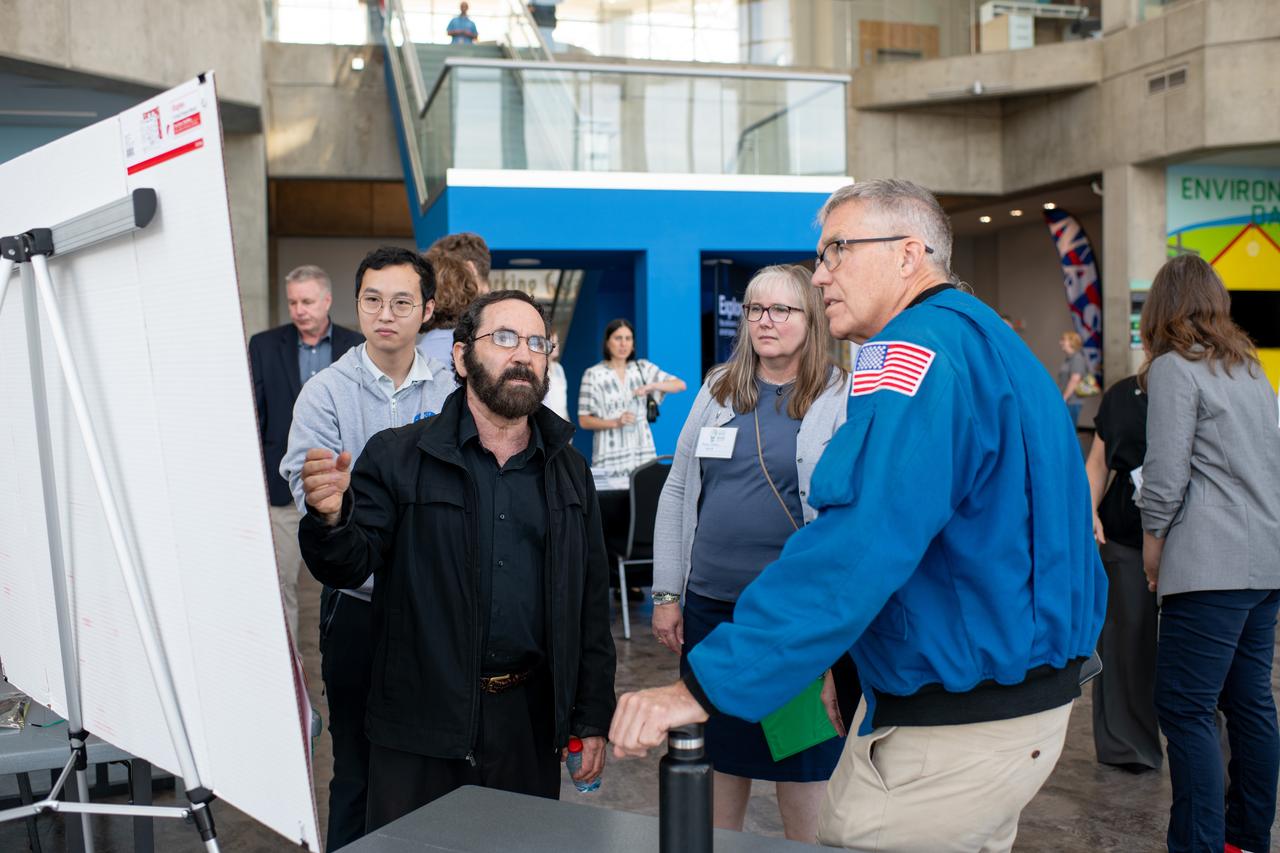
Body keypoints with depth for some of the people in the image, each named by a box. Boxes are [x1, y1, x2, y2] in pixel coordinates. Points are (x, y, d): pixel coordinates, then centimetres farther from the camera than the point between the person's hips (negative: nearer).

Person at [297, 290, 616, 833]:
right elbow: (348, 566, -6)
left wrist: (593, 720, 6)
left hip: (531, 721, 3)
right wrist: (331, 518, -28)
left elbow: (591, 603, 9)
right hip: (419, 724, -3)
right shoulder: (396, 457, -2)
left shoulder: (568, 471, 8)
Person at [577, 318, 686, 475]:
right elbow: (584, 421, -1)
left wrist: (652, 386, -12)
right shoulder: (593, 374, 0)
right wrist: (616, 422, -15)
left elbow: (680, 385, 4)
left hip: (643, 453, 3)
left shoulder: (643, 368, 9)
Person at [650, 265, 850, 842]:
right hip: (710, 606, 4)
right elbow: (677, 492, 10)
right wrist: (666, 594, 6)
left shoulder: (844, 398, -4)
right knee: (719, 749, 15)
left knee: (802, 759, 7)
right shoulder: (718, 390, 8)